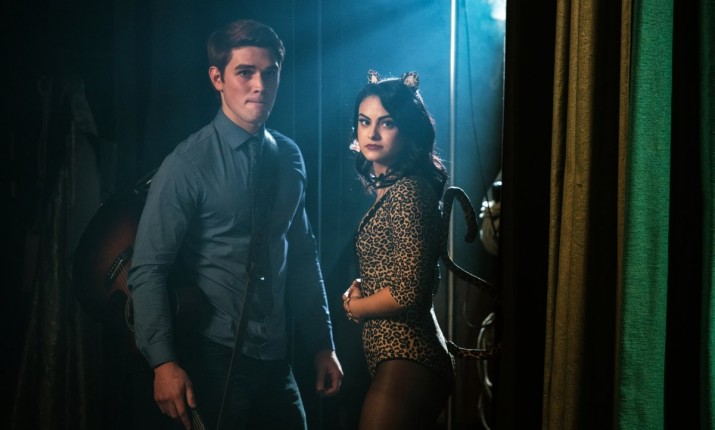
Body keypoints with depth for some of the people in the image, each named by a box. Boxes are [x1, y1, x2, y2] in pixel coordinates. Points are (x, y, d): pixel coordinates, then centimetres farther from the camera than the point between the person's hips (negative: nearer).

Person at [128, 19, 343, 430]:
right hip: (213, 362, -5)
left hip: (277, 359, 5)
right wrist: (164, 363, -18)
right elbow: (148, 271, -13)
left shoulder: (289, 157, 5)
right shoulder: (188, 165, -12)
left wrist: (322, 344, 12)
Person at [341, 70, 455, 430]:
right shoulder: (386, 188, 12)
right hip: (393, 356, 10)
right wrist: (360, 290, 4)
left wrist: (353, 306, -5)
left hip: (405, 361, -10)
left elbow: (407, 292, -23)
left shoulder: (408, 192, -16)